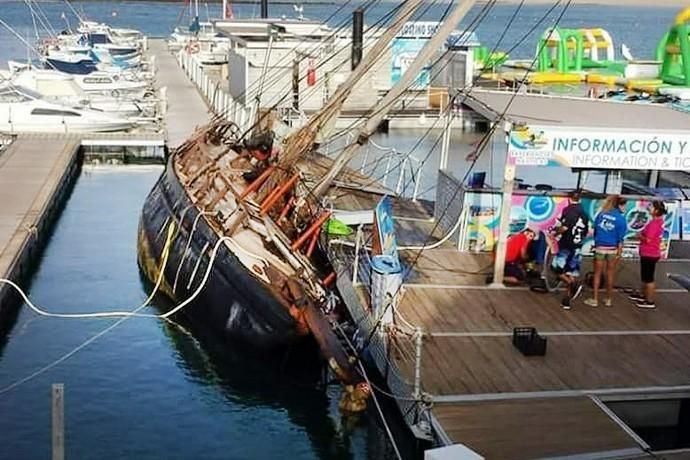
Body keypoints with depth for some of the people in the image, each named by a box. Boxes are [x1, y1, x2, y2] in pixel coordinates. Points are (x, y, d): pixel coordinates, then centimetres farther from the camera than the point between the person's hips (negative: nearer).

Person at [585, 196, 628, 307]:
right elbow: (620, 238, -9)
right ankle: (609, 299, 22)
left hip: (599, 248, 1)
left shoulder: (601, 214, -2)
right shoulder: (621, 219, -9)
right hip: (612, 249, -1)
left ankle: (594, 299, 11)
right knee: (610, 274, 13)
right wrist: (619, 253, -5)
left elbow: (595, 229, 2)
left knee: (597, 274, 10)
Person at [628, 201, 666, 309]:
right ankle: (644, 295, 36)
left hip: (649, 254, -10)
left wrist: (640, 236, -8)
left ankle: (650, 301, 8)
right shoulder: (659, 221, 8)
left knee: (648, 278, 0)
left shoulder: (654, 223, -23)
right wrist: (642, 234, 5)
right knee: (645, 276, 22)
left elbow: (648, 239, -25)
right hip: (649, 253, 10)